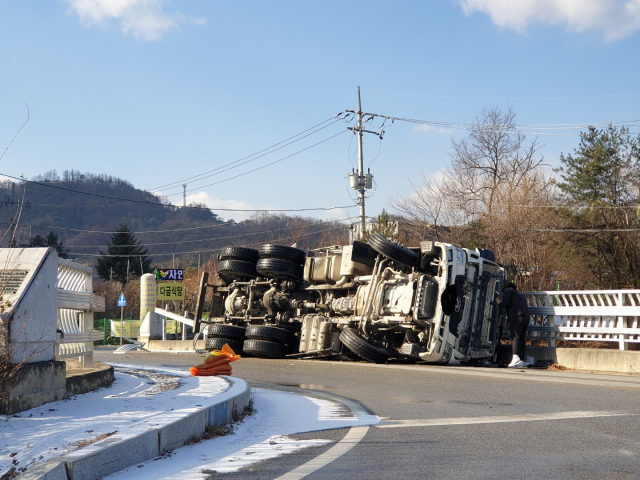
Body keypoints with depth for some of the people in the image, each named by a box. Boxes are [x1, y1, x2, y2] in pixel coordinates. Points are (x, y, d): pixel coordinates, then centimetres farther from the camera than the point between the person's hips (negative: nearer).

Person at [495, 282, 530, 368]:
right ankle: (522, 360, 1)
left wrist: (500, 303, 17)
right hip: (526, 317, 7)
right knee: (522, 338, 5)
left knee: (515, 336, -17)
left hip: (516, 316, -7)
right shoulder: (521, 295, 36)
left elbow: (506, 302, -3)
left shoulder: (508, 292, 14)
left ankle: (516, 357, -34)